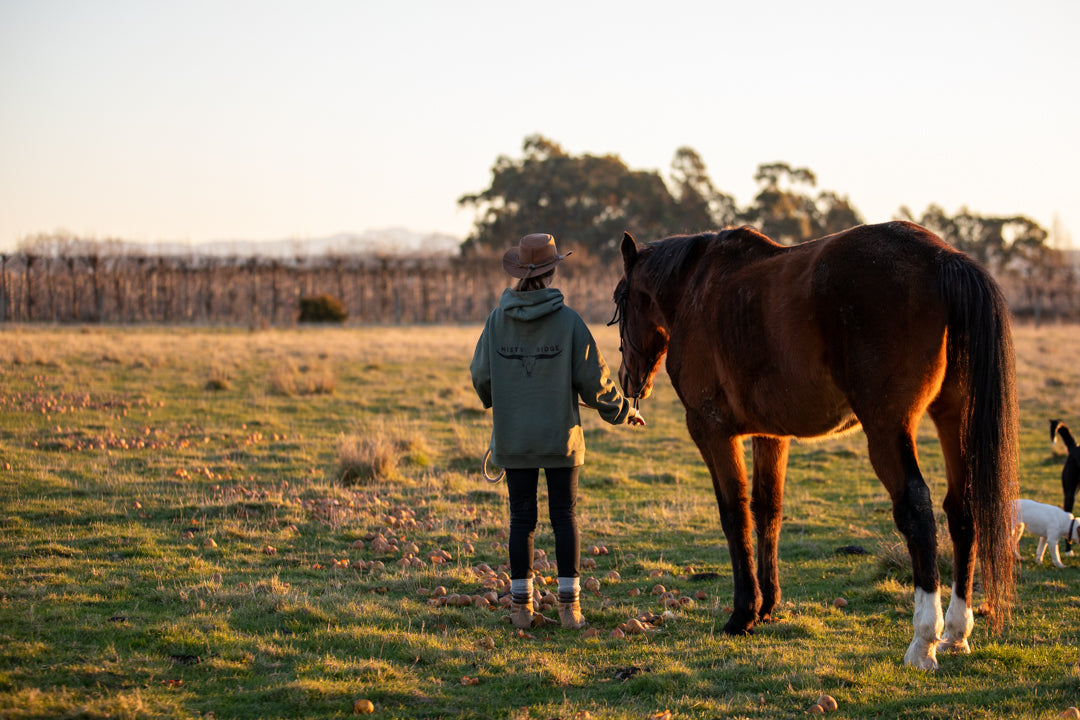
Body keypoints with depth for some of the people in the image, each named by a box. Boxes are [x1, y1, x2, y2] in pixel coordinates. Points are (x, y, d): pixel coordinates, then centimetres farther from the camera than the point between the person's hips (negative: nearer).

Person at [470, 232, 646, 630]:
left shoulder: (498, 320, -4)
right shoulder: (568, 321, -10)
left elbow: (481, 376, 5)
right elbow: (594, 381, -5)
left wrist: (496, 402, 28)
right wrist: (624, 412, 12)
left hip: (512, 437, 1)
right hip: (559, 435, -1)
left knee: (522, 518, 8)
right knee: (565, 516, 6)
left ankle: (521, 605, 8)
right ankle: (570, 605, 4)